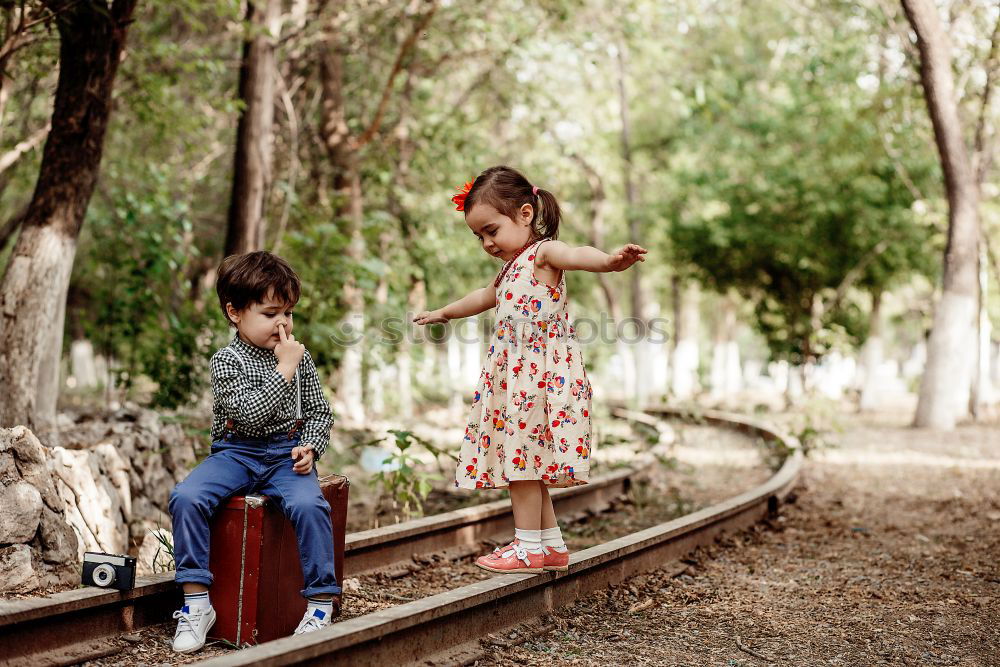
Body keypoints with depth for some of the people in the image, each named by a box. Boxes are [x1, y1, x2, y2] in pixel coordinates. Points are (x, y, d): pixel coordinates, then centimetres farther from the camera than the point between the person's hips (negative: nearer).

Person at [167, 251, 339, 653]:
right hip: (236, 451, -1)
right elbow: (250, 415, -18)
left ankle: (321, 601, -18)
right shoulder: (227, 361, -4)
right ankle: (196, 599, -16)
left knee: (308, 505, -30)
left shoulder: (299, 357, 7)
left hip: (286, 454, 1)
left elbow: (320, 412, 13)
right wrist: (284, 370, -18)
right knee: (186, 498, -26)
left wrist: (311, 447, -6)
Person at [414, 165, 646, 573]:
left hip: (539, 374, -10)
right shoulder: (512, 267, 21)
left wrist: (612, 261, -53)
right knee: (523, 461, 11)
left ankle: (529, 547, 1)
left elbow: (578, 255, -32)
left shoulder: (544, 253, -8)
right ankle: (552, 545, 19)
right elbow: (486, 297, 41)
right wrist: (444, 313, 55)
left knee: (520, 455, -8)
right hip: (513, 375, 10)